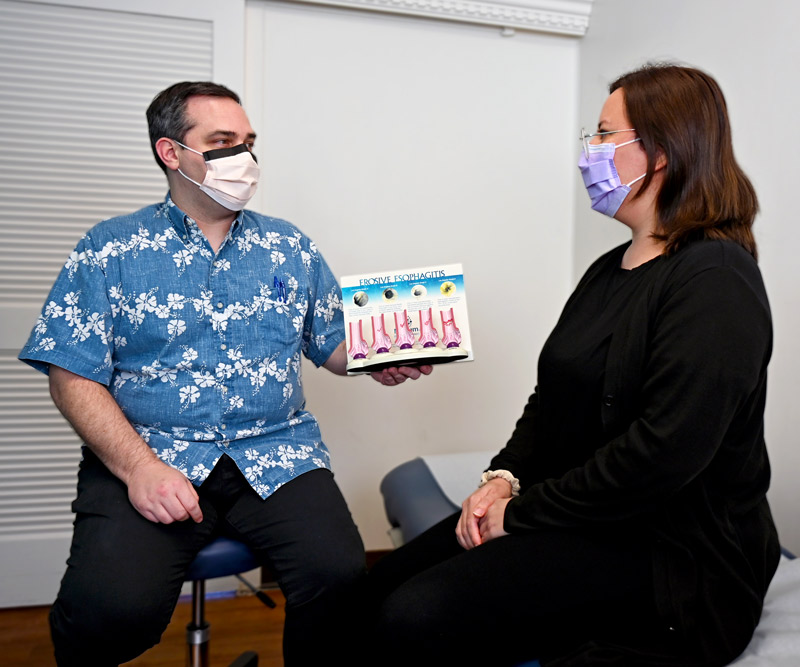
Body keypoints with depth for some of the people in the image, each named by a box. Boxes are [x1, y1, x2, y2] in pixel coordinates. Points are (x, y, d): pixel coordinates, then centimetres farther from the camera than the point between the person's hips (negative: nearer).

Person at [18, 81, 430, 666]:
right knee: (110, 608, -27)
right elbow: (74, 376, 0)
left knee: (339, 576, -24)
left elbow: (335, 345, 19)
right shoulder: (111, 250, 6)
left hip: (276, 454, 2)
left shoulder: (291, 249, 15)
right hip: (149, 453, -2)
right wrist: (138, 467, -14)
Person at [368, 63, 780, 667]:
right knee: (385, 585, -1)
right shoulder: (612, 270, 14)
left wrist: (520, 514, -18)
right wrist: (504, 478, -2)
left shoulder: (714, 281, -17)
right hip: (578, 516, 9)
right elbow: (553, 396, 15)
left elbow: (666, 451, -26)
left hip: (669, 556, -9)